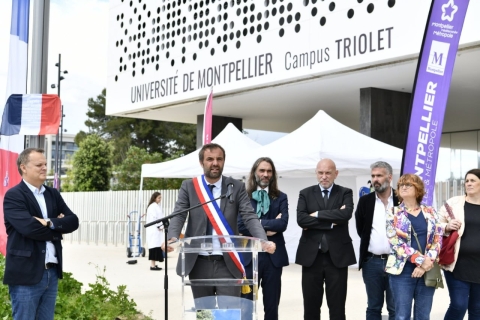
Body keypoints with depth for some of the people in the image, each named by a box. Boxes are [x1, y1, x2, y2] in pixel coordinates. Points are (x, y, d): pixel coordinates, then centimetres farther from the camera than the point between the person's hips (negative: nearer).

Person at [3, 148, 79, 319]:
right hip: (26, 274, -6)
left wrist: (50, 223, -13)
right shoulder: (13, 196, -7)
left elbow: (73, 221, 4)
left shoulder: (53, 194, 14)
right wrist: (57, 230, -5)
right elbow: (29, 227, -20)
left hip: (52, 272, 6)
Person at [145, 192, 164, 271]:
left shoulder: (157, 206, 18)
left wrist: (161, 226, 10)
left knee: (157, 246, 10)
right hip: (154, 229, -10)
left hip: (157, 229, 10)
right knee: (154, 246, -10)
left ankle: (153, 264, 14)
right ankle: (153, 265, -10)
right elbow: (153, 218, -18)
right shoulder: (153, 206, -13)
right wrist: (159, 226, -12)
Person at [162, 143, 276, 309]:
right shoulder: (188, 186, 4)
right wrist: (172, 238, -26)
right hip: (199, 263, 1)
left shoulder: (237, 187, 2)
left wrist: (263, 241, -24)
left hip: (228, 264, -1)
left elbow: (250, 217, -5)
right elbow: (178, 215, -5)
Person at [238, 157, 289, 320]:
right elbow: (241, 226, -8)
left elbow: (283, 223, -8)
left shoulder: (280, 197, 7)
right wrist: (265, 230, -11)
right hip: (250, 256, -1)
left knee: (272, 304, 8)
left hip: (273, 256, 2)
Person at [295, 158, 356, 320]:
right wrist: (330, 222, -14)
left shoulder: (345, 193, 5)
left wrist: (317, 215, -12)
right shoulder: (306, 193, 7)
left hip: (337, 256, -1)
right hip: (311, 255, 1)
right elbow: (301, 219, -9)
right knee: (311, 305, 8)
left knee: (337, 306, 5)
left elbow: (345, 214, -16)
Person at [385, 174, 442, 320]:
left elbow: (437, 240, 2)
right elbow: (395, 241, -8)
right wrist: (420, 260, -16)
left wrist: (425, 264, -12)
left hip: (428, 270, 2)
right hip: (403, 270, -2)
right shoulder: (393, 213, 3)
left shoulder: (430, 213, 10)